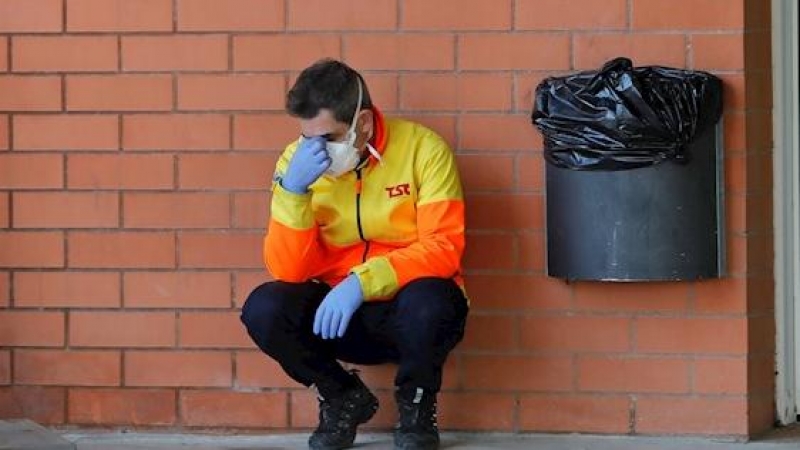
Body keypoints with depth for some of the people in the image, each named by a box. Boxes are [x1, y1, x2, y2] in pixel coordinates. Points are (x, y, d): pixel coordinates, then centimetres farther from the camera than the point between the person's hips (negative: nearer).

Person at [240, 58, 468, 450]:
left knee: (426, 300, -36)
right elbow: (289, 271, -10)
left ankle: (416, 408, -4)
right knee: (263, 309, -24)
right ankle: (344, 399, 4)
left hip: (409, 311, -3)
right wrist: (293, 190, -25)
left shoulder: (423, 148, -12)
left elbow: (443, 249, -17)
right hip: (338, 313, 3)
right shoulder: (297, 160, -6)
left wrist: (362, 282, -30)